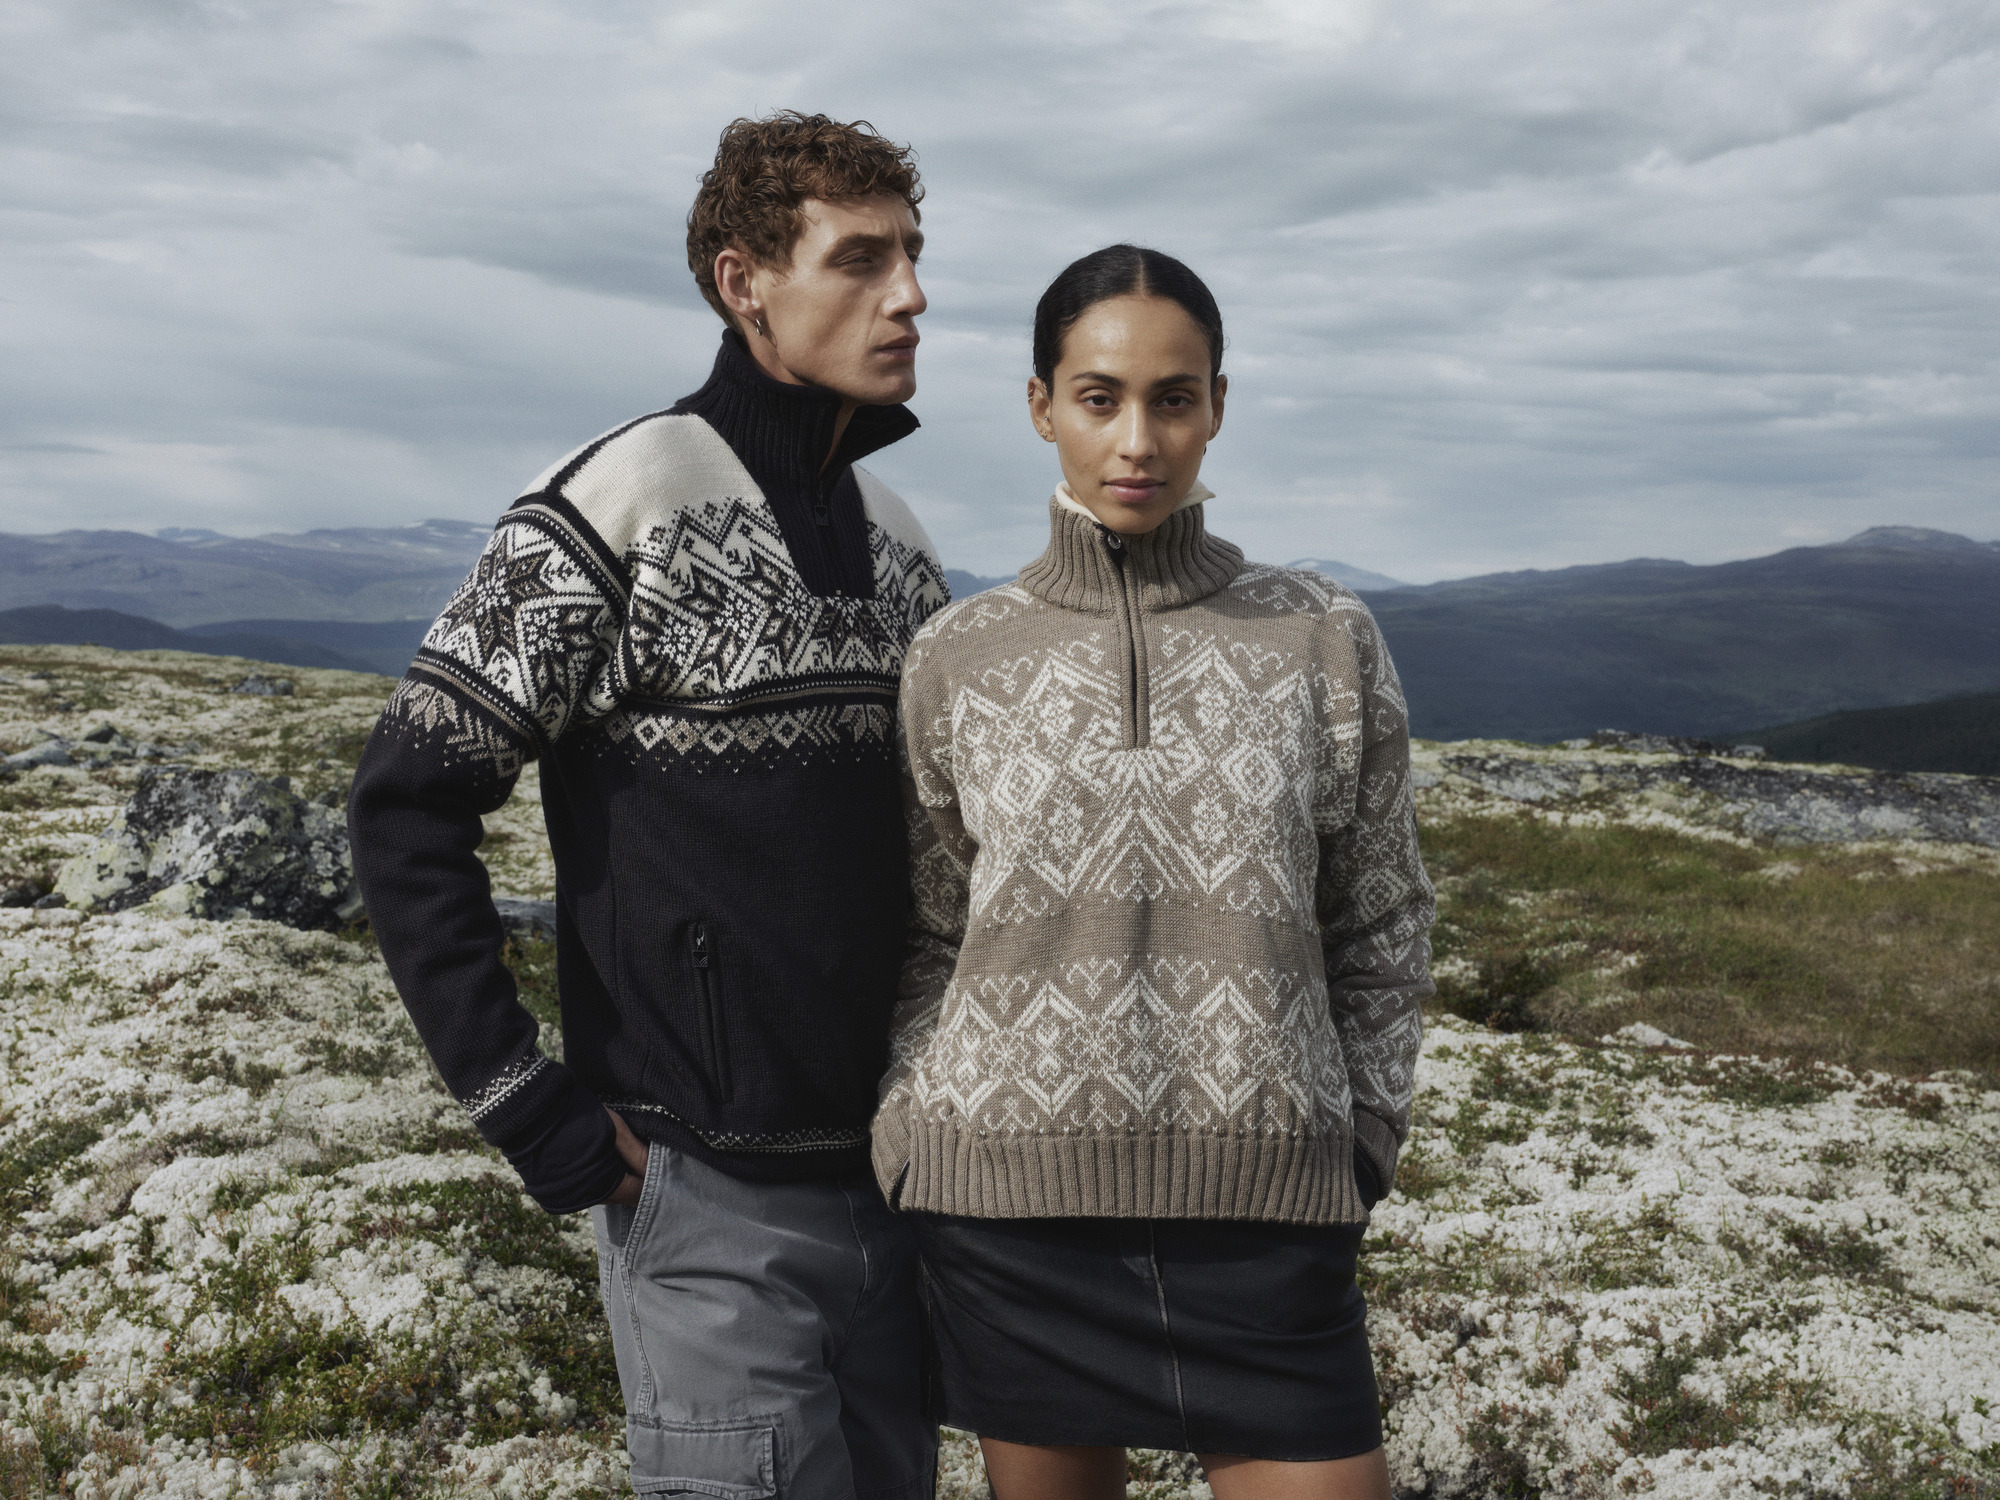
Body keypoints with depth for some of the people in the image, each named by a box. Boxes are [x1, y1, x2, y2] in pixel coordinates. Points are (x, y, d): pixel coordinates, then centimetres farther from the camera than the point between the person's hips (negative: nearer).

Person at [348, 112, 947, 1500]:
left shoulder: (898, 539, 9)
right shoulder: (628, 501, -11)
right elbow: (409, 806, -12)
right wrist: (529, 1106, -13)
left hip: (891, 1178, 7)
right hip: (714, 1196, -6)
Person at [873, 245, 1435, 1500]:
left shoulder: (1327, 641, 3)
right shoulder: (957, 659, 3)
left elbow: (1382, 930, 9)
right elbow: (929, 938, 9)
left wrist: (1360, 1143, 3)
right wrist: (908, 1150, 1)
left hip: (1263, 1208, 0)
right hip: (1015, 1206, 1)